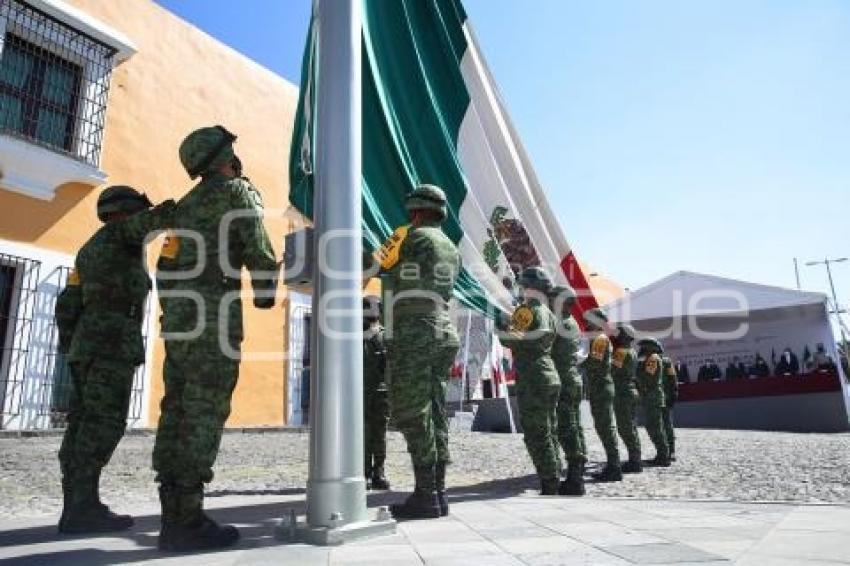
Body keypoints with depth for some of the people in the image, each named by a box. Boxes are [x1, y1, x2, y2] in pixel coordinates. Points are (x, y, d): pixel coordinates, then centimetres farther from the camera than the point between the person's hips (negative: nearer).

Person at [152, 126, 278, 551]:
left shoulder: (187, 202, 24)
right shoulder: (237, 190, 1)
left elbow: (165, 265, 24)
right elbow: (259, 250, -10)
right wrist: (265, 296, 4)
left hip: (179, 310, 8)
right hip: (215, 309, -8)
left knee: (177, 411, 5)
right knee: (204, 414, -9)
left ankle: (173, 515, 9)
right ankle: (187, 519, -8)